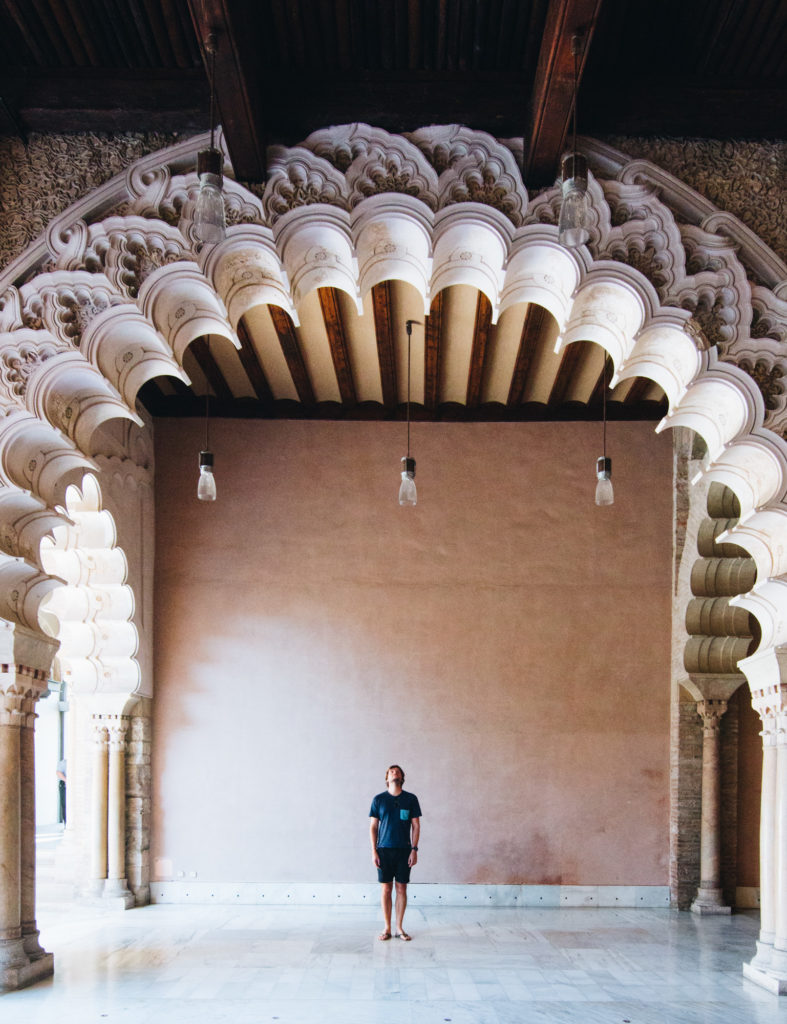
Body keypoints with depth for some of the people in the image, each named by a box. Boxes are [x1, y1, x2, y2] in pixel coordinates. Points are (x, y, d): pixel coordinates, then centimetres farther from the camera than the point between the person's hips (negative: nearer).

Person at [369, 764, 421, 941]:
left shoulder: (411, 799, 3)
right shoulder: (379, 799, 3)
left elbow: (416, 826, 4)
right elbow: (373, 826, 4)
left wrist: (414, 850, -3)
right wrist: (374, 851, -3)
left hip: (404, 850, 0)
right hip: (384, 850, 0)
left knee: (401, 889, 3)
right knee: (386, 889, 3)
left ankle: (399, 928, 13)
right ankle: (387, 928, 12)